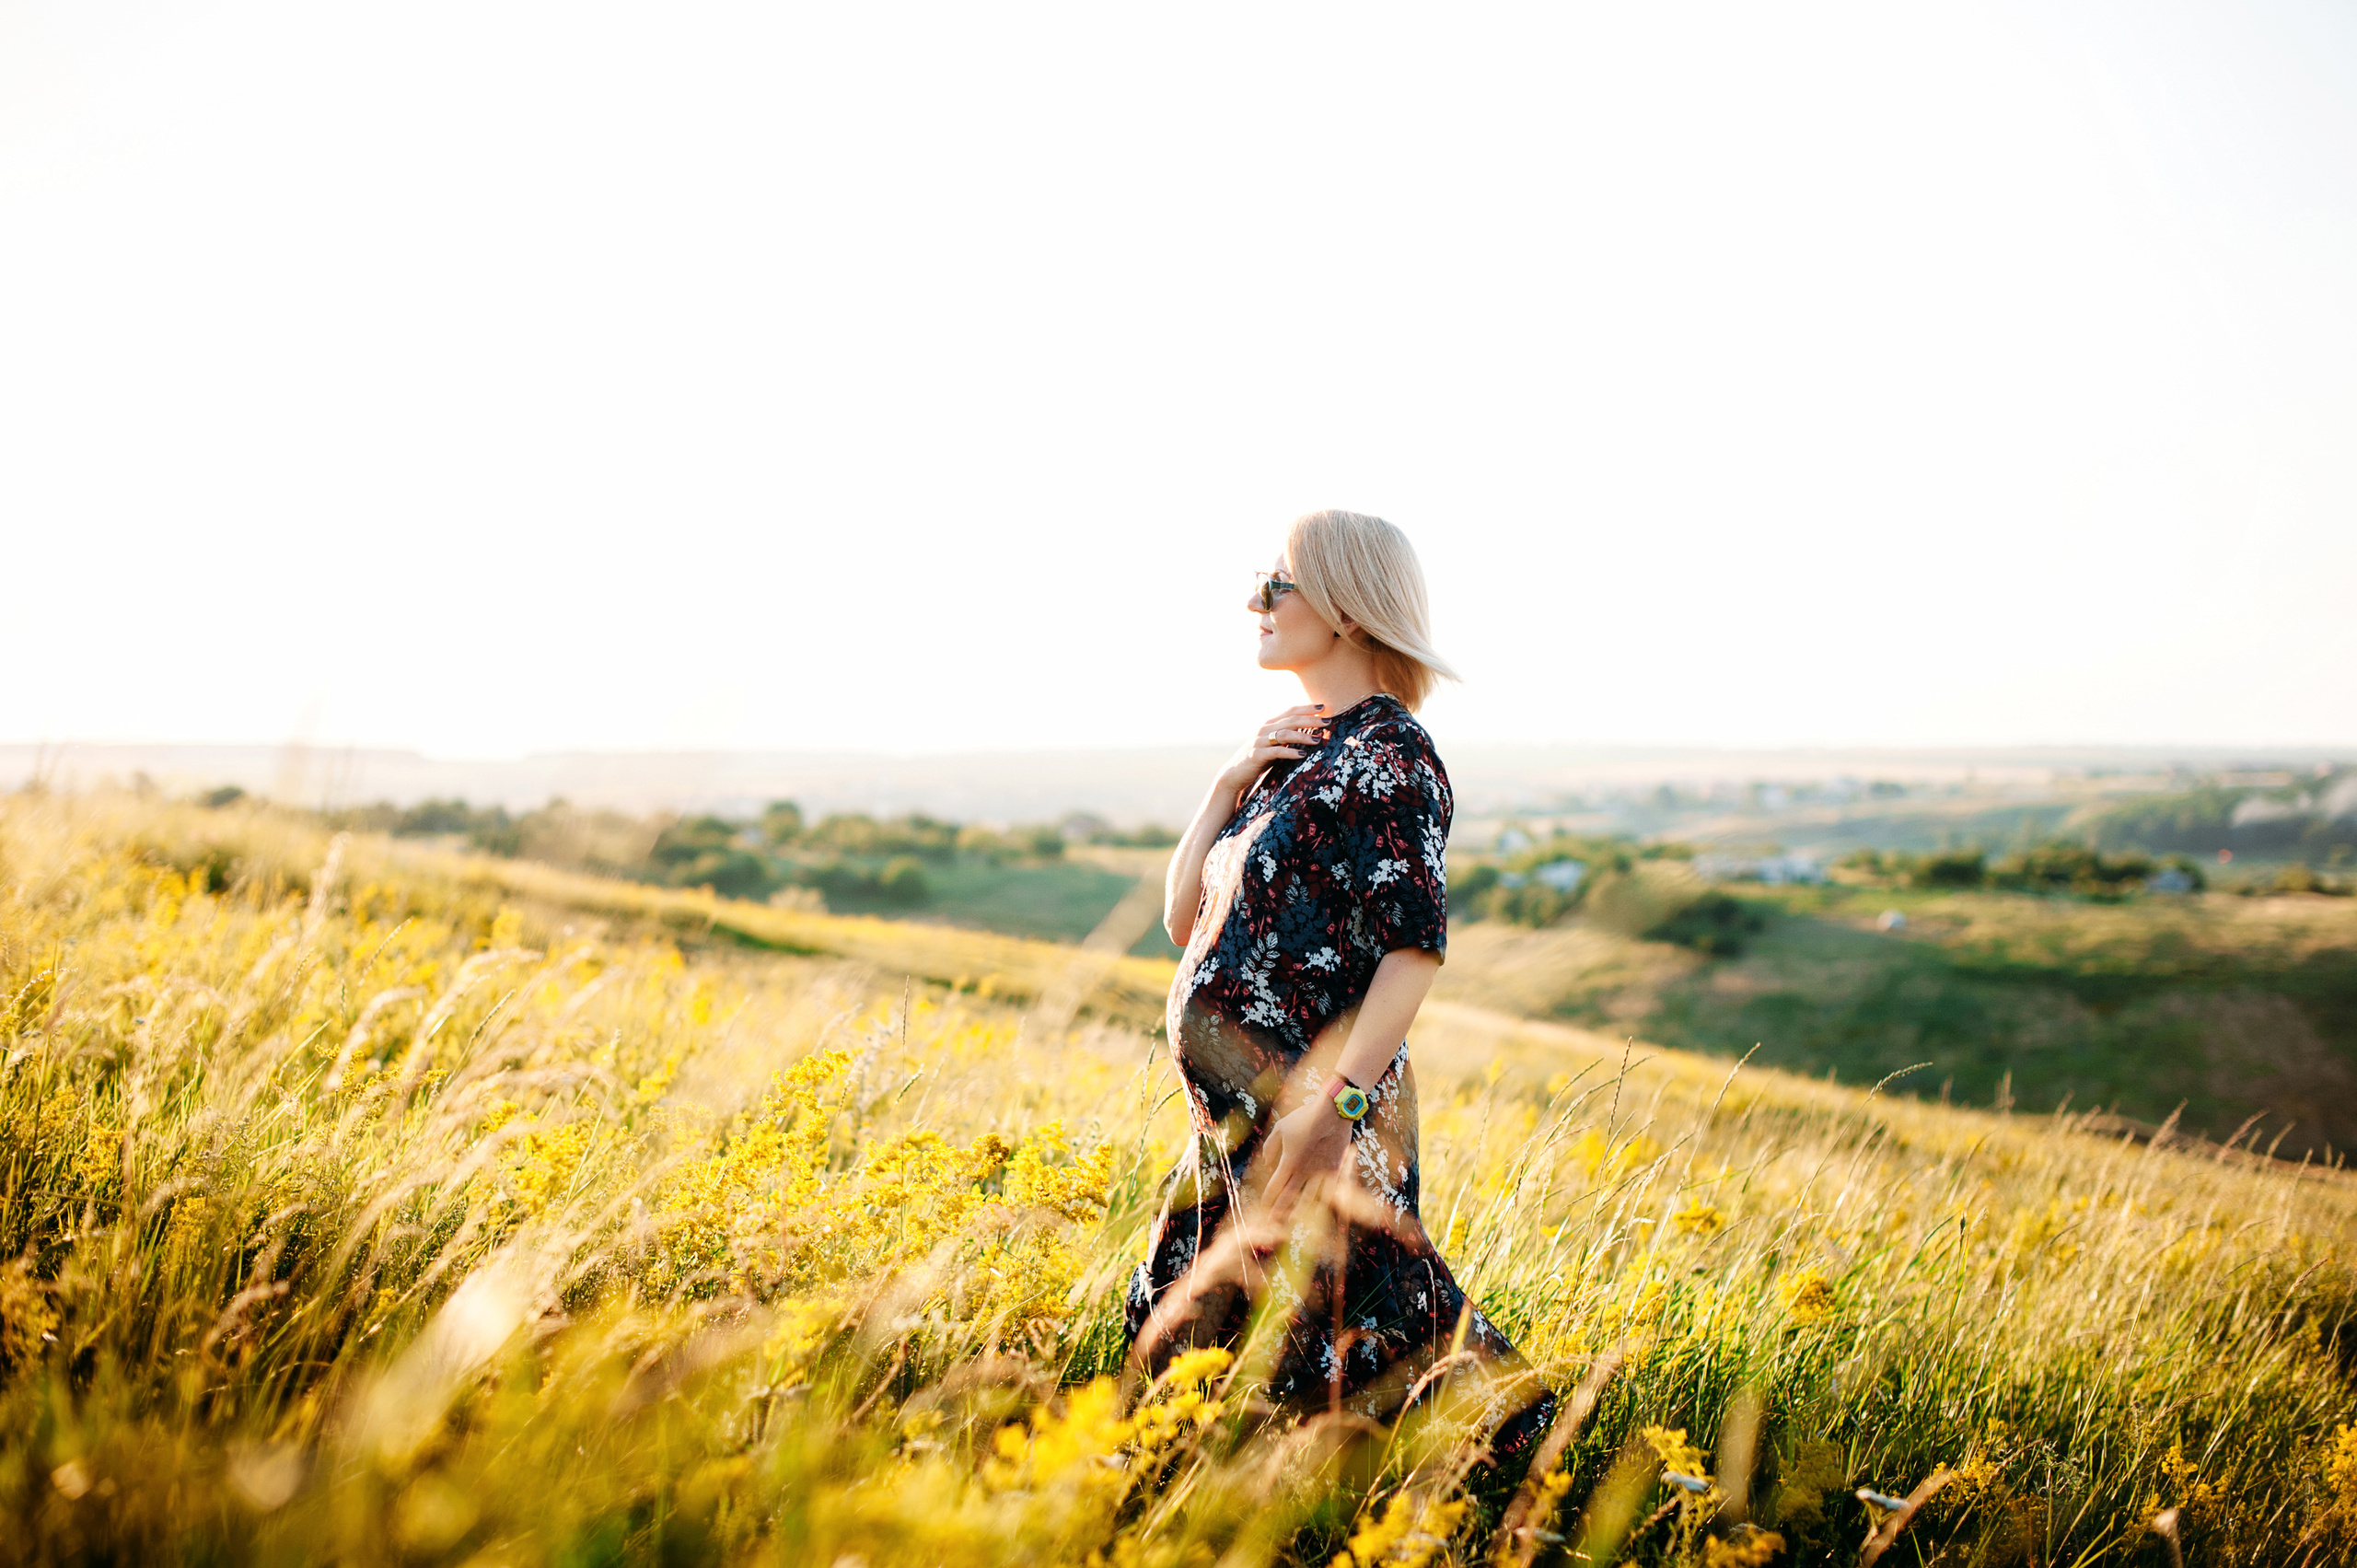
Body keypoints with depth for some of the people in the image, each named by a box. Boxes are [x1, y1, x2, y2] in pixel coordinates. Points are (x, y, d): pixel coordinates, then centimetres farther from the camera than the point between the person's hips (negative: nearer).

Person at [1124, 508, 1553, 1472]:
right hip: (1232, 1118, 9)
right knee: (1185, 1347, 15)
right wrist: (1227, 788, 0)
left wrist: (1336, 1101, -24)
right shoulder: (1290, 751, 15)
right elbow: (1185, 920, 12)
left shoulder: (1388, 757, -11)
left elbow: (1415, 950, -17)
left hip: (1318, 1113, -9)